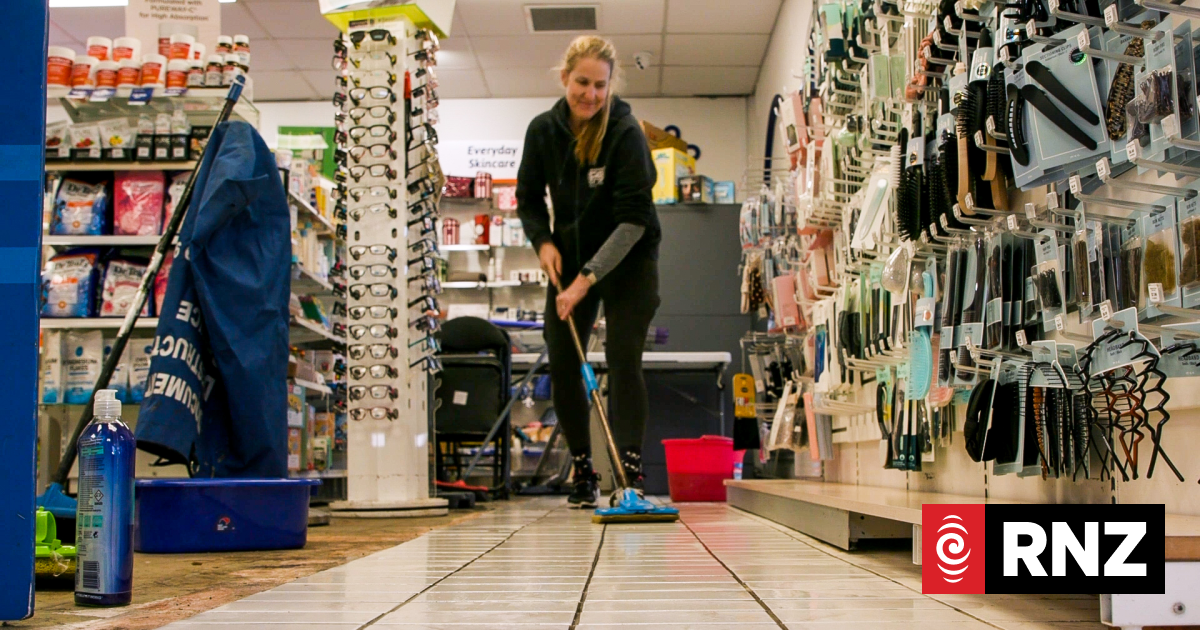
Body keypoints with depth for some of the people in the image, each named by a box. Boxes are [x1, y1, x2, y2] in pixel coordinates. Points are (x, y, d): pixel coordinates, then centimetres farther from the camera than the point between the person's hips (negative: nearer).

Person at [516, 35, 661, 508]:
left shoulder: (626, 133, -21)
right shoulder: (543, 130, -7)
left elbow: (633, 219, -24)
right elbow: (529, 198, 7)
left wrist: (589, 277, -29)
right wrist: (543, 241, -12)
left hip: (627, 261, -4)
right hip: (569, 259, 4)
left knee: (623, 359, -16)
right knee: (562, 364, 1)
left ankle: (630, 472, -13)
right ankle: (582, 471, 16)